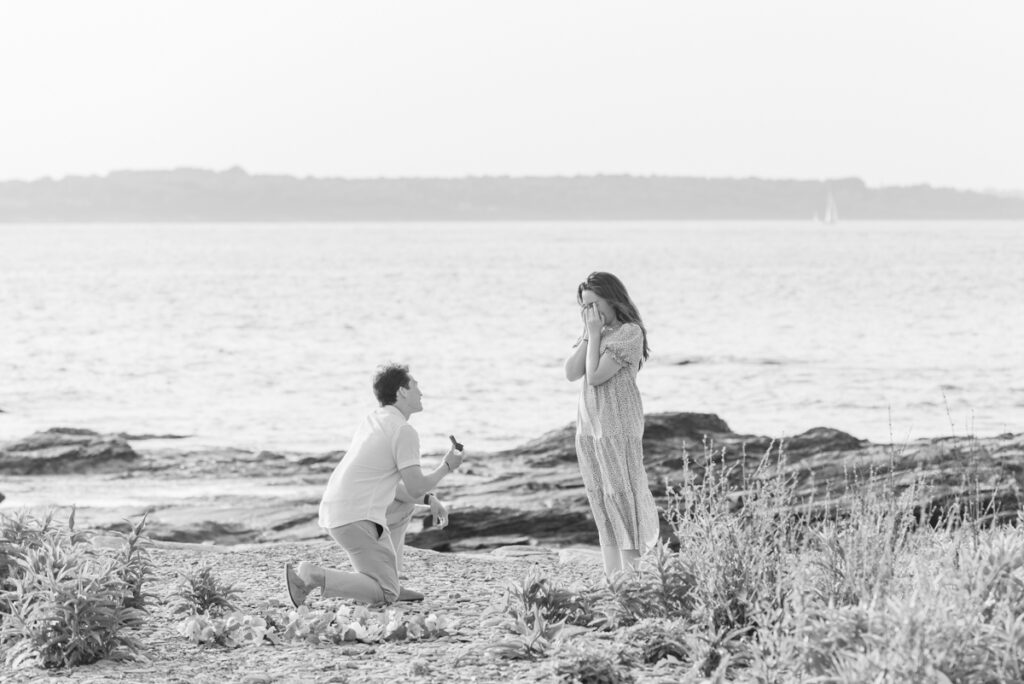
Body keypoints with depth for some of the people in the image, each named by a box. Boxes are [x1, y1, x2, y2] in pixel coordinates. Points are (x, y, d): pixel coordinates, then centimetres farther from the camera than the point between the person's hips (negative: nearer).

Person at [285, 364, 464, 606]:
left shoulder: (372, 421, 19)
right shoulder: (404, 431, -9)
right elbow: (415, 486, -12)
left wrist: (427, 500, 20)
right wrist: (447, 467, 4)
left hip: (333, 510, 9)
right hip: (356, 519, -9)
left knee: (404, 503, 30)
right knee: (386, 595, -7)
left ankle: (386, 581, 21)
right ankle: (312, 577, -19)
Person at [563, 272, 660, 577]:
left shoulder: (630, 333, -10)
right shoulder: (593, 332, 12)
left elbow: (595, 375, -15)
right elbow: (571, 373, 3)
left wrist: (595, 334, -8)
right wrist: (589, 335, -2)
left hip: (618, 428, -7)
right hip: (588, 426, 7)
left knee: (620, 497, -8)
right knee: (600, 503, 6)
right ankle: (611, 580, 8)